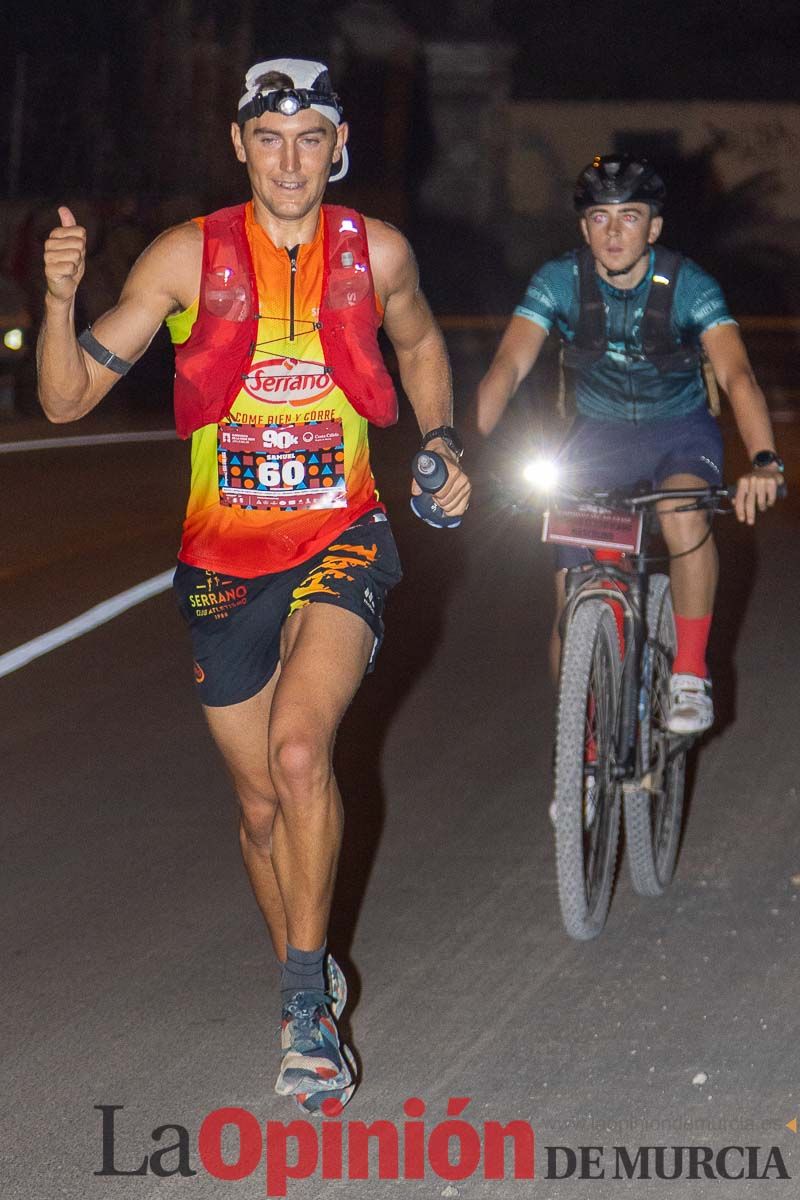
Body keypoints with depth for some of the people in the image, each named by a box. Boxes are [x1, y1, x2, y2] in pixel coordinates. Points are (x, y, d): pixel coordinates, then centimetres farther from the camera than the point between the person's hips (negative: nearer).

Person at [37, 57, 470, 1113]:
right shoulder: (189, 256, -9)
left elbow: (419, 347, 20)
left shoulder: (376, 253, -4)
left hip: (342, 541, -1)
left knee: (299, 749, -26)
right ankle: (307, 986, 35)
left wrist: (443, 446, 9)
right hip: (226, 560, 1)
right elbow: (67, 398, -11)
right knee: (263, 802, 11)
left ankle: (306, 999, -14)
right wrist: (60, 297, -26)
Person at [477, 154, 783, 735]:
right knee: (572, 604, -6)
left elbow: (736, 373, -35)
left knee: (684, 515, -36)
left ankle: (690, 676, -19)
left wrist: (764, 461, -53)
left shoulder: (688, 285, -23)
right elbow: (509, 365, -26)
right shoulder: (559, 281, -18)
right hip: (600, 431, 2)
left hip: (681, 430, -2)